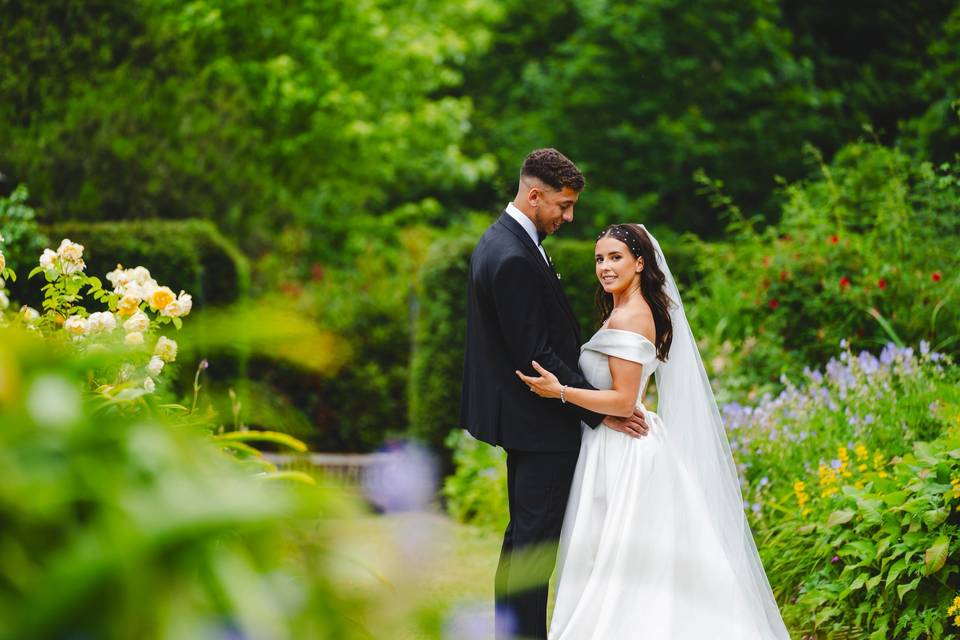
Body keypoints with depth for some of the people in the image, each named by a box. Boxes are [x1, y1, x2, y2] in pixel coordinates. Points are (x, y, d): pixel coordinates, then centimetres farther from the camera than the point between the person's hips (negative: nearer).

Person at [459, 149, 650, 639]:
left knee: (524, 533, 17)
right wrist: (598, 410, -19)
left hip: (522, 415, 11)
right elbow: (536, 355, -24)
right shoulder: (515, 260, -23)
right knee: (537, 535, -4)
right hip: (540, 424, -11)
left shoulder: (500, 240, 10)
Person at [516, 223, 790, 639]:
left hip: (623, 451, -10)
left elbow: (623, 400, -21)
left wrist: (560, 391, -21)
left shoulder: (627, 317, -17)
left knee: (614, 567, -4)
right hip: (621, 447, 10)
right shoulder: (640, 310, 13)